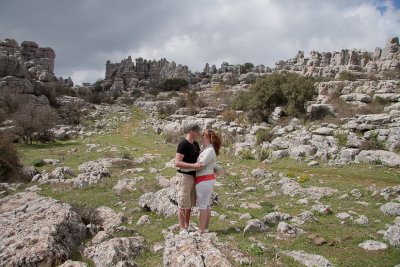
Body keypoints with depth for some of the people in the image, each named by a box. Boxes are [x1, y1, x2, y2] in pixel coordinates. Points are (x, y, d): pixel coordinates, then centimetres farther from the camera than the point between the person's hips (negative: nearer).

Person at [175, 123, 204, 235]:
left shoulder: (195, 144, 8)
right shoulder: (183, 144, -17)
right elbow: (177, 163, -24)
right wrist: (193, 165, -30)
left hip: (193, 176, 8)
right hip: (184, 176, -8)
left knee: (190, 204, 14)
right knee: (182, 204, 0)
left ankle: (187, 227, 25)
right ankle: (183, 230, 10)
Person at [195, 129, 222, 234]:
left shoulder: (209, 151, -19)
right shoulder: (207, 149, 10)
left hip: (204, 180, -10)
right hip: (207, 179, 10)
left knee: (202, 206, -1)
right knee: (206, 205, 15)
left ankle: (201, 231, 8)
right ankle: (205, 228, 24)